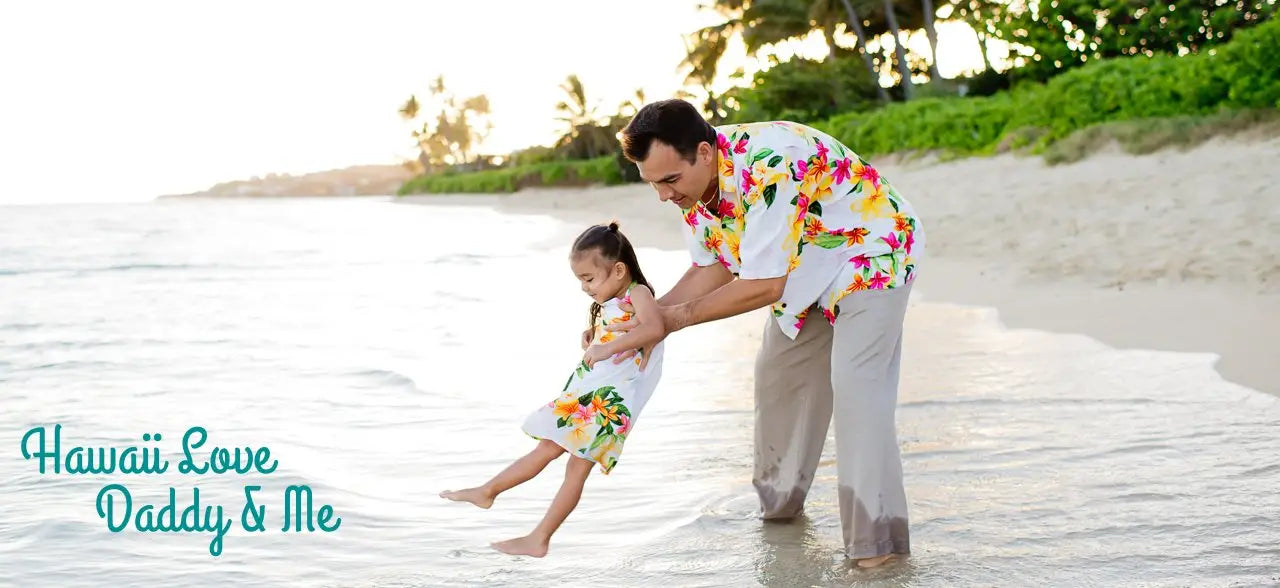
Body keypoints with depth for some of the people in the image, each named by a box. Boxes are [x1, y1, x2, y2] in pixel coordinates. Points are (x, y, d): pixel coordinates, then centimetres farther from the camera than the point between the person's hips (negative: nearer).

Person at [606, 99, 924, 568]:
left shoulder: (768, 165, -39)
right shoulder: (693, 178, -12)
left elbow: (764, 286, -35)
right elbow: (714, 268, -2)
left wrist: (677, 317, -27)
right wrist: (652, 312, -17)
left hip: (871, 252, -9)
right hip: (806, 272, 9)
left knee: (855, 381, -20)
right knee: (778, 371, 13)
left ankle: (875, 535, -14)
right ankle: (780, 499, 31)